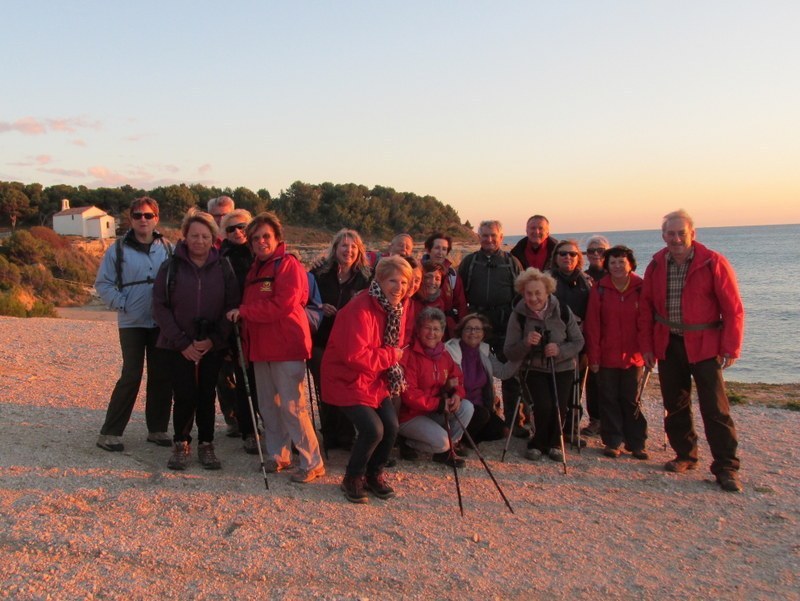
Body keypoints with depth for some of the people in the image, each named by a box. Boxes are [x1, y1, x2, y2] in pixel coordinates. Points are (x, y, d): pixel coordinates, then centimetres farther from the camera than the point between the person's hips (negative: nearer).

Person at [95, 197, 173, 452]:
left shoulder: (168, 248, 6)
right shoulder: (118, 249, 0)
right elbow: (103, 283, 2)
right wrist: (121, 305, -8)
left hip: (162, 323, 3)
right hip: (131, 323, -3)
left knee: (162, 376, 7)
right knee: (131, 376, -6)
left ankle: (157, 429, 20)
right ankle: (109, 432, 5)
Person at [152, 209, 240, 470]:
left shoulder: (223, 267, 1)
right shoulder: (171, 267, -2)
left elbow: (232, 307, -1)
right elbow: (160, 306, -4)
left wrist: (214, 339, -11)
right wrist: (182, 343, -10)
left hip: (213, 346, 1)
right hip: (179, 346, -1)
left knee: (207, 395, 6)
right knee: (185, 396, -5)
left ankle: (206, 444, 21)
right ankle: (181, 444, 16)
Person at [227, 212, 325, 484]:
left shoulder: (288, 265, -9)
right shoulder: (255, 269, 18)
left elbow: (282, 306, -19)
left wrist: (243, 311, -12)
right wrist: (246, 342, 7)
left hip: (287, 347, -8)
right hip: (261, 347, 8)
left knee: (292, 406, -8)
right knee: (268, 405, 12)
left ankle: (313, 463, 1)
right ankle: (278, 456, 26)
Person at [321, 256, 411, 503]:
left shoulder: (396, 308, 3)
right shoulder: (360, 309, -25)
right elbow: (354, 356, -30)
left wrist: (392, 361, -4)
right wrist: (390, 355, -20)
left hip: (375, 380, 8)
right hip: (346, 380, -8)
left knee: (391, 426, -3)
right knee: (373, 429, -18)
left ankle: (374, 474, 23)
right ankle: (352, 479, 9)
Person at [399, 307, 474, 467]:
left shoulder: (443, 354, 5)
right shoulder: (410, 355, -21)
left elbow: (456, 377, 13)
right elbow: (408, 394, -24)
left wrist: (457, 394, -11)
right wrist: (439, 403, -22)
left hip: (435, 412, 8)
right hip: (409, 415, -8)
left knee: (467, 407, -9)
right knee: (441, 440, -25)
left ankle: (447, 449, 3)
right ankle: (408, 444, 3)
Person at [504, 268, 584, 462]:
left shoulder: (562, 311, -8)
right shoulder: (519, 316, -10)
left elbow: (578, 342, -1)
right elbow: (510, 353, -9)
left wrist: (560, 350, -21)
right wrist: (526, 343, -28)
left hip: (562, 368, 1)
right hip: (534, 370, -1)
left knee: (559, 407, -16)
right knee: (544, 406, -20)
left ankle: (554, 444, 13)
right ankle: (537, 444, 9)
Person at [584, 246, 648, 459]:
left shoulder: (641, 288, -1)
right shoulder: (600, 289, -2)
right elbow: (592, 324, -3)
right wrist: (593, 356, -6)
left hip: (633, 355, 0)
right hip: (607, 356, 0)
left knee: (631, 400, 8)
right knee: (609, 400, 7)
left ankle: (636, 443, 18)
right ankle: (612, 442, 18)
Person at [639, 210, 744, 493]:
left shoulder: (713, 262, -10)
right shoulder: (656, 265, 3)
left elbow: (733, 308, -8)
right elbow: (646, 308, 8)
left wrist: (730, 348, -11)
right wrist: (647, 346, 4)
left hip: (704, 345, -4)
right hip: (668, 345, 4)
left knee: (715, 408, -5)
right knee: (675, 405, 12)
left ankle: (726, 467, 4)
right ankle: (685, 456, 27)